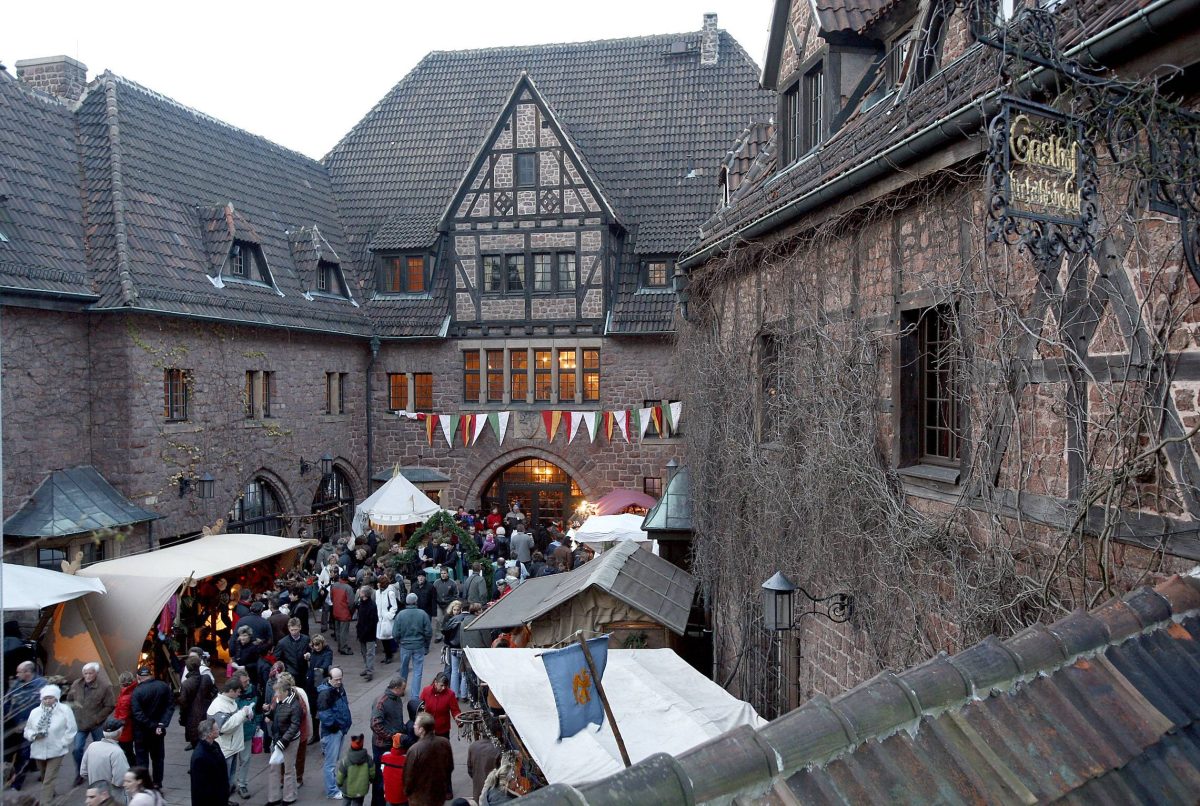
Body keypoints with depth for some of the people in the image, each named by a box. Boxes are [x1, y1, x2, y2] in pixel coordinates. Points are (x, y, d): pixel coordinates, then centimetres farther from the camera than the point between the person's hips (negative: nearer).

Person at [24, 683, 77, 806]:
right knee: (44, 778, 22)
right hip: (38, 751, 5)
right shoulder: (35, 712, 1)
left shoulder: (65, 710, -11)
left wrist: (62, 743, -12)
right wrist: (34, 735, -13)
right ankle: (51, 795, 45)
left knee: (48, 780, -9)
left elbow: (71, 729, -7)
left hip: (56, 751, -5)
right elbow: (27, 730, 8)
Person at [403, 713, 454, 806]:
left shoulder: (415, 750, -28)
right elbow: (450, 767, 3)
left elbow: (409, 775, -16)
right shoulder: (445, 743, -10)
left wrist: (406, 791, 3)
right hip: (440, 794, 5)